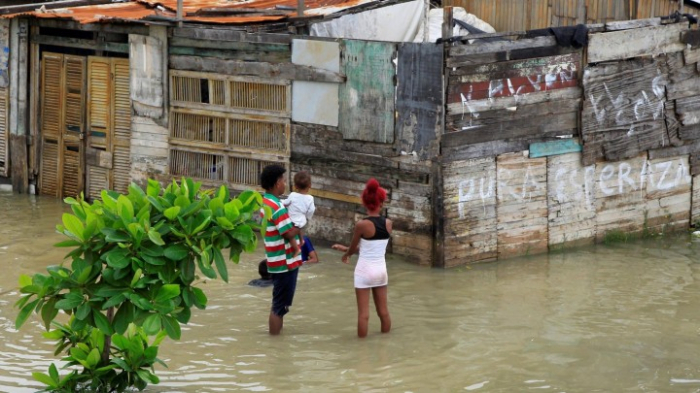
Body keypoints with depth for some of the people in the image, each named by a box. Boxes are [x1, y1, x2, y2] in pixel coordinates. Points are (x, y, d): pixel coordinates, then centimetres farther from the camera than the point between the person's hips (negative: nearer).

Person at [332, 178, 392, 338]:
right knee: (383, 311, 15)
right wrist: (347, 249, 20)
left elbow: (353, 249, -2)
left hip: (365, 271, -5)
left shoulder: (362, 224, -17)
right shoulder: (388, 223, -2)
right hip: (381, 270, 5)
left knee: (363, 313, 1)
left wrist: (346, 254, 23)